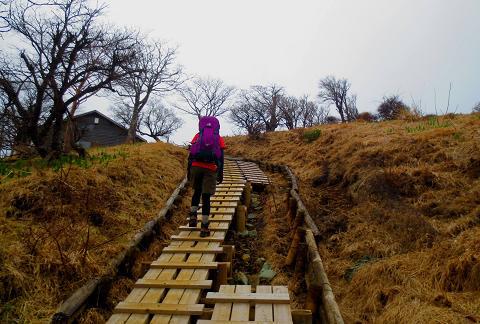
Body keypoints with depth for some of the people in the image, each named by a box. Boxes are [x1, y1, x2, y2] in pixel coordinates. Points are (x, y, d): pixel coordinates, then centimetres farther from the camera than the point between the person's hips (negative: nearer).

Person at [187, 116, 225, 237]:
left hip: (196, 166, 1)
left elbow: (191, 155, 10)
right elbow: (221, 158, 7)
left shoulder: (197, 137, 16)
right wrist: (220, 174, 11)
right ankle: (204, 228, 3)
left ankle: (193, 216, 11)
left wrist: (189, 171, 14)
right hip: (210, 169, -1)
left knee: (197, 192, 23)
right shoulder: (219, 139, 14)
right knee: (206, 196, 1)